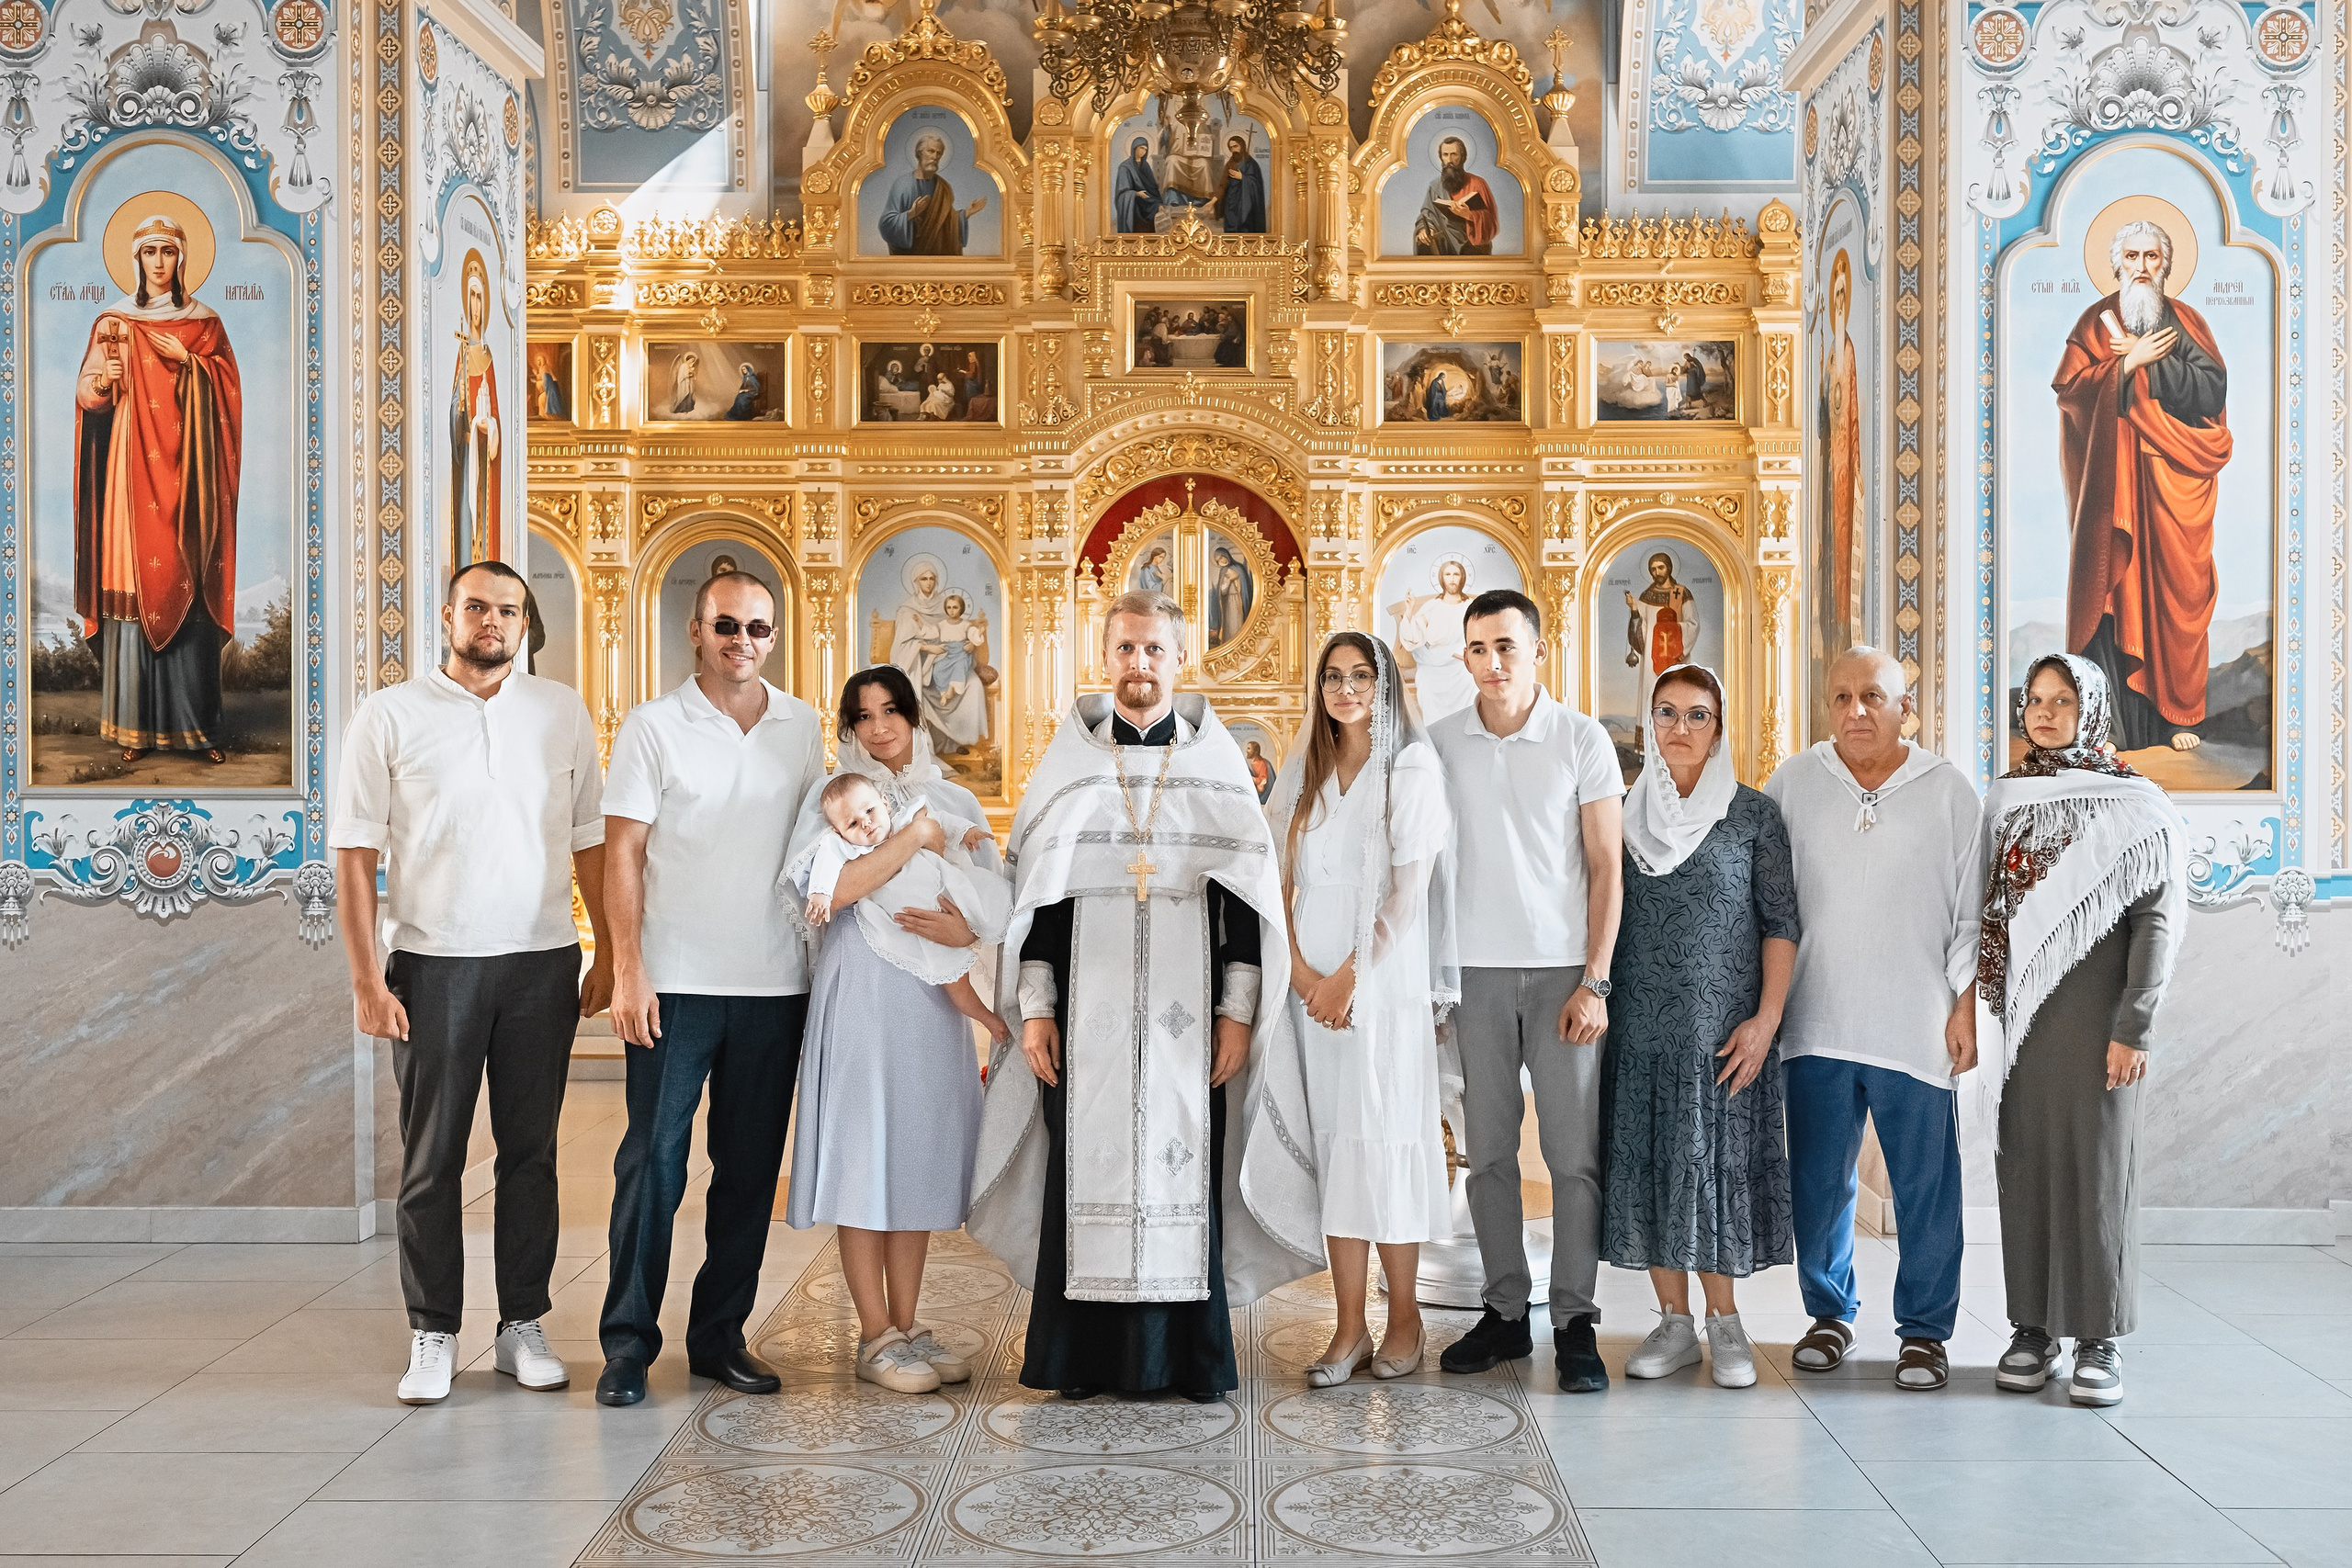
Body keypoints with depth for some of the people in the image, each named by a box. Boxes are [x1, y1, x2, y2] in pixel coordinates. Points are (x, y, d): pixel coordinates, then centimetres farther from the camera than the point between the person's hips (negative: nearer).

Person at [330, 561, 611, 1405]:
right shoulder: (390, 715, 2)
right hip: (434, 964, -1)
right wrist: (367, 979, -6)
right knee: (432, 1158, 3)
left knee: (531, 1149, 7)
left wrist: (608, 953, 4)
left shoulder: (561, 711, 8)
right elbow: (356, 853, 0)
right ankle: (433, 1335, 15)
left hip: (542, 963, 2)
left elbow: (590, 840, 10)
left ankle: (523, 1326, 18)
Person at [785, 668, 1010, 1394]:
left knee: (920, 1154, 8)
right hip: (861, 998, -4)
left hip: (934, 1001, 4)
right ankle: (876, 1337, 6)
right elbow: (824, 891, -16)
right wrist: (914, 837, -14)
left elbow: (999, 899, 9)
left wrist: (965, 930, -12)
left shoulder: (955, 802, 13)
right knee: (863, 1156, -3)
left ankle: (909, 1326, 18)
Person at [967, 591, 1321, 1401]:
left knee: (1186, 1166, 2)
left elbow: (1247, 895, 3)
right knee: (1089, 1167, 2)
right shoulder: (1067, 762, 7)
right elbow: (1035, 888, 5)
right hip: (1089, 1006, 0)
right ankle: (1083, 1353, 13)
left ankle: (1187, 1352, 13)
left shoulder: (1219, 763, 5)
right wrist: (1035, 1008, -1)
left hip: (1186, 1009, 0)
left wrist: (1239, 1011, -4)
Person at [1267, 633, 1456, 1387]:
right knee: (1334, 1140, 3)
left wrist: (1350, 976, -10)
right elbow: (1281, 879, 8)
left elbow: (1409, 890, -7)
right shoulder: (1304, 772, 13)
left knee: (1385, 1139, -2)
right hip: (1314, 980, 4)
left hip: (1385, 979, -4)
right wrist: (1301, 971, -5)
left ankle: (1403, 1314, 11)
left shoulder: (1412, 768, -1)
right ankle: (1349, 1326, 8)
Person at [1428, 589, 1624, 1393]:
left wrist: (1595, 982, -7)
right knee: (1488, 1150, 6)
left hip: (1563, 971, -2)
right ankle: (1505, 1312, 17)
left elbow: (1606, 866, 0)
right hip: (1474, 971, 2)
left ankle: (1575, 1323, 8)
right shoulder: (1439, 743, 6)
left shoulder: (1582, 738, 0)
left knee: (1574, 1153, -1)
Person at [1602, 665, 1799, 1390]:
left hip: (1723, 1023, -2)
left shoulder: (1754, 814, 1)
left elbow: (1781, 922, -2)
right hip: (1639, 1023, 3)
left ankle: (1724, 1320, 14)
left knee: (1718, 1159, -1)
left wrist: (1766, 1018, -10)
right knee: (1649, 1163, 4)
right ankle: (1675, 1322, 15)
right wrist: (1595, 1002, 5)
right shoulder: (1622, 812, 8)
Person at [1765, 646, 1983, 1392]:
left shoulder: (1949, 790, 4)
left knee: (1926, 1186, 3)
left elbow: (1972, 911, 6)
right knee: (1818, 1181, 8)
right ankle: (1830, 1312, 25)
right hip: (1816, 1022, 1)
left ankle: (1924, 1329, 17)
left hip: (1917, 1026, -1)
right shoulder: (1793, 784, 6)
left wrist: (1966, 1007, 1)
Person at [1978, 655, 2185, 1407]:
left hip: (2093, 1014, -4)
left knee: (2096, 1163, -1)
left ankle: (2099, 1338, 8)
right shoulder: (2003, 799, 11)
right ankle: (2033, 1327, 14)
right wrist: (1985, 1002, 5)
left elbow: (2157, 922, -6)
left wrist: (2133, 1027, -12)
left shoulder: (2136, 804, -2)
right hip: (2020, 1014, 4)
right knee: (2025, 1162, 5)